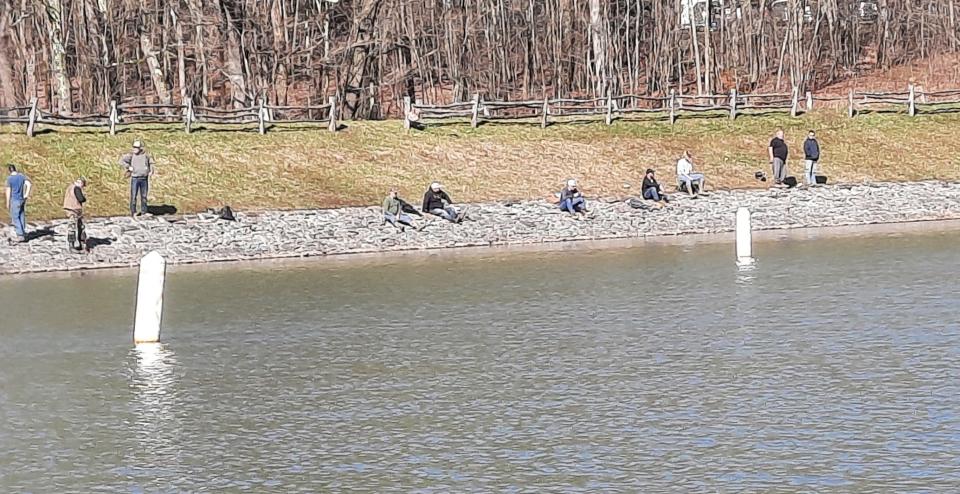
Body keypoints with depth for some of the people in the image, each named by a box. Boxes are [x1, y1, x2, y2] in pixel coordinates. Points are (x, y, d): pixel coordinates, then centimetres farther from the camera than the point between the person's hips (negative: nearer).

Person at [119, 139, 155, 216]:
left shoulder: (145, 155, 1)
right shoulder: (131, 155, -7)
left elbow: (151, 162, 18)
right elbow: (121, 161, -10)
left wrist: (151, 171, 6)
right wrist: (128, 167, -16)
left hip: (144, 179, 3)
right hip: (135, 178, -3)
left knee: (144, 196, 9)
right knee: (133, 196, -4)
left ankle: (144, 212, 18)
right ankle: (133, 212, 4)